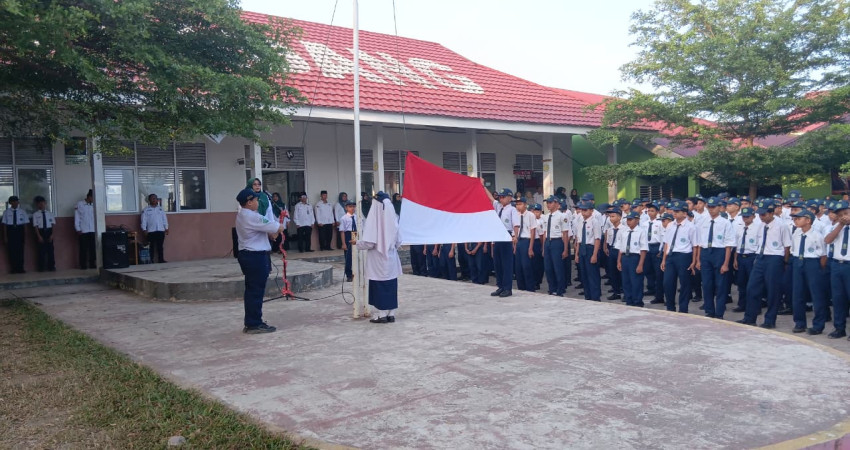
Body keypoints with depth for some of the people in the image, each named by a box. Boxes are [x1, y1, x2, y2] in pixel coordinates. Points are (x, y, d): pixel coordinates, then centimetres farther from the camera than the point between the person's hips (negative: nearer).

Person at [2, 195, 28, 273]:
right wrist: (5, 236, -1)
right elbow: (4, 224, 2)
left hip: (20, 231, 1)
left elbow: (25, 223, 4)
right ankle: (14, 268, 9)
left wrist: (25, 234, 0)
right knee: (11, 250, 0)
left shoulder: (22, 212, 4)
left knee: (20, 249, 2)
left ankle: (20, 268, 9)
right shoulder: (6, 212, 1)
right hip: (10, 231, -1)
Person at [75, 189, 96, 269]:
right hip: (83, 231, -3)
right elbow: (76, 217, 0)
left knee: (93, 248, 2)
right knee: (83, 249, 1)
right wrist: (78, 229, -4)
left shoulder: (93, 205, 8)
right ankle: (83, 265, 6)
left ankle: (92, 264, 9)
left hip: (92, 231, 3)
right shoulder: (79, 204, 0)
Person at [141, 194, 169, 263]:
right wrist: (144, 230, -9)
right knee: (151, 247, -1)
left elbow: (165, 219, 12)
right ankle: (150, 261, 2)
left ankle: (161, 260, 7)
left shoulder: (161, 209, 13)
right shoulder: (146, 210, 3)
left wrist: (166, 228, 7)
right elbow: (144, 221, -1)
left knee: (160, 246, 4)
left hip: (161, 230, 3)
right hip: (151, 231, -3)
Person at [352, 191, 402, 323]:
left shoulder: (374, 219, -16)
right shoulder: (392, 219, -2)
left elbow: (369, 242, -17)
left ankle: (381, 314, 9)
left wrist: (357, 242, 1)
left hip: (377, 260, -4)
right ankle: (391, 314, 15)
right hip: (391, 259, 4)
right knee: (391, 285, 10)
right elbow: (398, 241, 4)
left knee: (379, 287, 5)